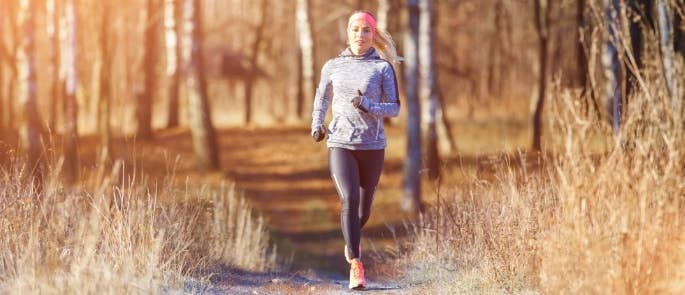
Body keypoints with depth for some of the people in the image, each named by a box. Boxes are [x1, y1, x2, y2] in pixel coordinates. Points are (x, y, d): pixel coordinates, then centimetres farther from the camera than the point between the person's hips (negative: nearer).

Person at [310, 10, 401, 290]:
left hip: (373, 145, 0)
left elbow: (394, 108, -2)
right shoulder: (333, 66, 7)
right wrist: (317, 125, 7)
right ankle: (356, 265, -18)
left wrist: (367, 105, -19)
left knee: (364, 207, 10)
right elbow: (322, 97, 23)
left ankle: (351, 241, 44)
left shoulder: (383, 68, 1)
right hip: (340, 143, 0)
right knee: (349, 199, -20)